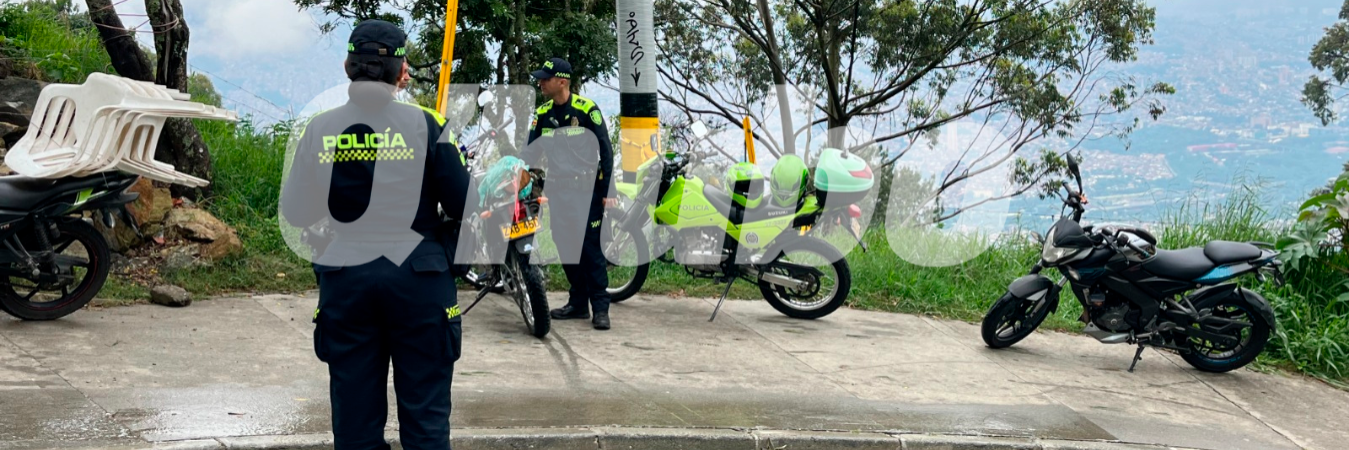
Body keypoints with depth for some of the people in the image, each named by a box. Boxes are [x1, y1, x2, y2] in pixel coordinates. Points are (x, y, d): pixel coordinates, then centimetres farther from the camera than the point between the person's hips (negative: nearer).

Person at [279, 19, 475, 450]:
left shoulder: (318, 129, -2)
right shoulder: (424, 124, -10)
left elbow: (296, 214, 6)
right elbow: (464, 205, -6)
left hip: (344, 280, 2)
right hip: (416, 278, -2)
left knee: (354, 413, 12)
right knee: (424, 412, 8)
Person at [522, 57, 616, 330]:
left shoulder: (587, 109, -9)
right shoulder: (542, 114, 6)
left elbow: (606, 151, -8)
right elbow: (531, 153, 9)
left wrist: (608, 191, -13)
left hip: (587, 189, -6)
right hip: (558, 190, 6)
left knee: (590, 247, -7)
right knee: (566, 247, 9)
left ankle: (600, 307, -2)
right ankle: (578, 303, 19)